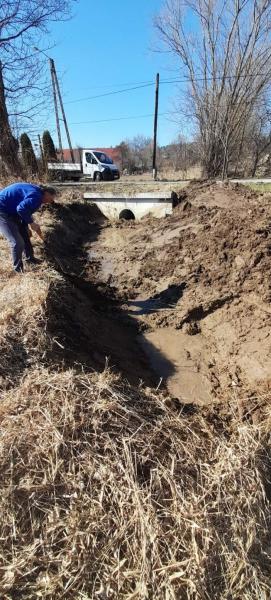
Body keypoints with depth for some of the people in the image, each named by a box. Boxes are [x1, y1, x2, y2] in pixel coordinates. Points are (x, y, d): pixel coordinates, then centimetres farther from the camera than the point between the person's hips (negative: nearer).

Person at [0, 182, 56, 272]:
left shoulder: (35, 192, 10)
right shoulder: (36, 196, -23)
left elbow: (26, 210, 18)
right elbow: (21, 209, -35)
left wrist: (26, 228, 18)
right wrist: (31, 223, -23)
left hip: (12, 211, 11)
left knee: (24, 235, 20)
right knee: (17, 242, -10)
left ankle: (30, 258, 39)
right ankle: (18, 268, 9)